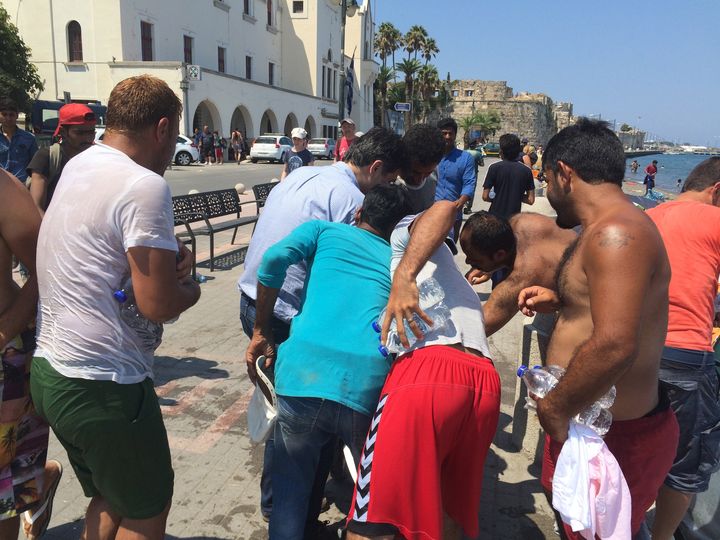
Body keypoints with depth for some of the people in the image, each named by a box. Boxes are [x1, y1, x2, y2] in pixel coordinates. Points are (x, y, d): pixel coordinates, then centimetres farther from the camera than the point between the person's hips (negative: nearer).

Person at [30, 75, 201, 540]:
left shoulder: (78, 165, 8)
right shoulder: (145, 186, -20)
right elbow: (160, 305, -23)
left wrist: (172, 253, 1)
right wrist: (191, 288, -1)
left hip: (48, 369, 9)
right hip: (104, 386, -9)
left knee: (109, 499, 26)